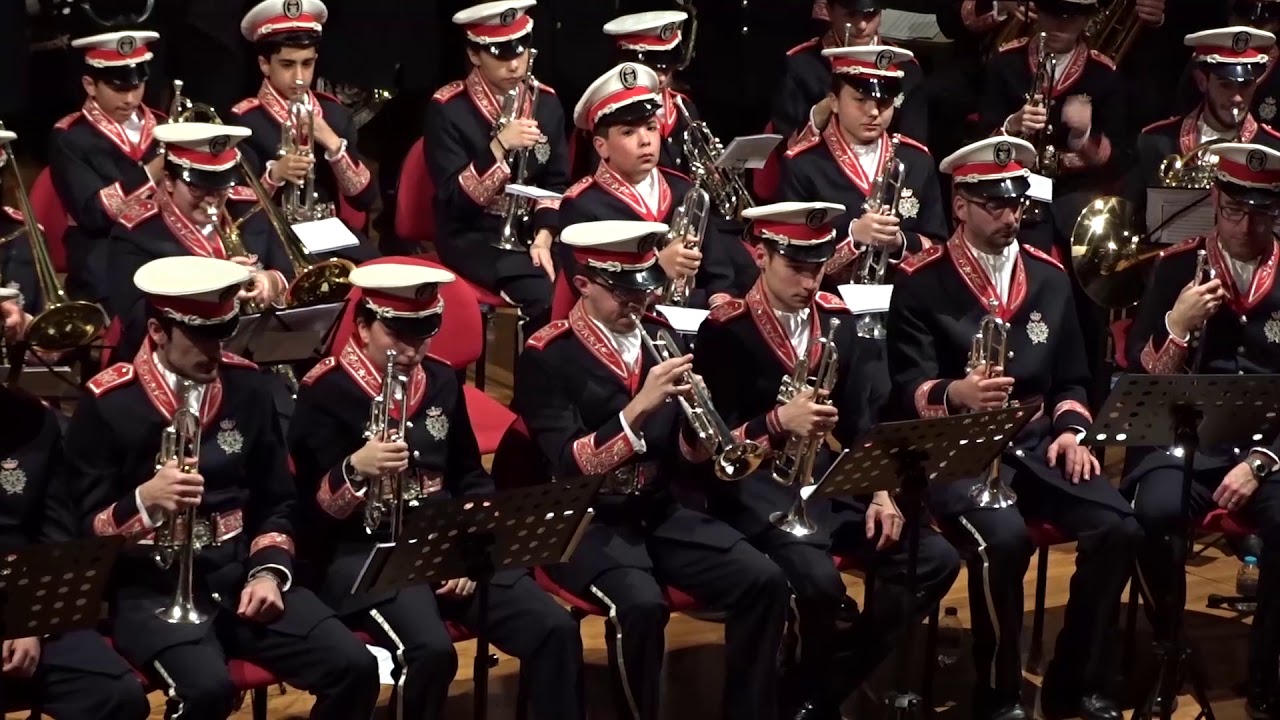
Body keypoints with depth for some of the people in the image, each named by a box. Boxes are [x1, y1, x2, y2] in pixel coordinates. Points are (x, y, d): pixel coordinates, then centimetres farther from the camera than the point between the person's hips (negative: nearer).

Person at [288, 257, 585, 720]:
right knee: (431, 650, -33)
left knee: (554, 629, -15)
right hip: (365, 552, -6)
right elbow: (313, 510, -10)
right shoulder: (325, 392, -6)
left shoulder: (441, 381, 12)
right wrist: (354, 469, -31)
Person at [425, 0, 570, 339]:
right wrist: (499, 146, -24)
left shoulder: (546, 102, 6)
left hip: (532, 230, 5)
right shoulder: (448, 109, -9)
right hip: (474, 236, -5)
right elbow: (453, 199, -14)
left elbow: (556, 182, 9)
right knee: (549, 295, -30)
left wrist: (544, 235, -9)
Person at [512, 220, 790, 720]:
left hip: (661, 512, 6)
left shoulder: (659, 336, 8)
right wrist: (640, 406, -28)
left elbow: (688, 454, 9)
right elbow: (569, 467, -19)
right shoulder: (546, 357, -9)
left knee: (764, 582, -14)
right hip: (588, 522, -5)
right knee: (641, 603, -34)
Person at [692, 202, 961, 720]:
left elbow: (861, 417, 11)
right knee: (819, 579, -34)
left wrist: (881, 490, -3)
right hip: (757, 486, -6)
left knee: (935, 559, -11)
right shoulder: (725, 330, -8)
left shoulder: (836, 319, 9)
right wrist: (778, 422, -28)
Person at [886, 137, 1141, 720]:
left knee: (1117, 528, -20)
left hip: (1036, 441, 5)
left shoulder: (1049, 276, 13)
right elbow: (907, 387, -12)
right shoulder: (920, 282, -4)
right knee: (1003, 537, -35)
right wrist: (955, 393, -34)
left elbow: (1070, 378, 18)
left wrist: (1071, 429, -3)